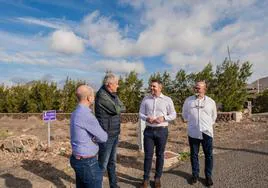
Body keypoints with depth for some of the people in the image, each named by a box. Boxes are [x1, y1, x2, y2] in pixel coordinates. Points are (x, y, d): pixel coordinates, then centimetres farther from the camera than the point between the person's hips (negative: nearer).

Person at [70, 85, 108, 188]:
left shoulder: (76, 112, 5)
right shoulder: (86, 115, -26)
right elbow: (103, 137, -17)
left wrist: (94, 136, -6)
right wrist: (96, 137, 4)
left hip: (78, 159, 9)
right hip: (87, 163, -9)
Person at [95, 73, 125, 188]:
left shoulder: (113, 95, 9)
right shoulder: (102, 95, -19)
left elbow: (123, 108, 6)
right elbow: (116, 110, -21)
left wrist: (117, 108, -13)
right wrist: (119, 107, -1)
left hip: (115, 134, 8)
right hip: (106, 135, -8)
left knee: (112, 162, 19)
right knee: (103, 164, 5)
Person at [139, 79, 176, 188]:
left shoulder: (167, 100, -3)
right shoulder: (145, 99, 3)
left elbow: (173, 115, 1)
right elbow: (141, 113, 6)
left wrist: (164, 118, -17)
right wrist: (146, 118, -15)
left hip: (162, 131, -1)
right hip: (149, 130, 1)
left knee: (160, 155, 12)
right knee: (148, 155, 6)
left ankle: (157, 178, 28)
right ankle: (146, 178, 21)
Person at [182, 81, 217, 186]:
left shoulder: (211, 102, 2)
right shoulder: (188, 100, 0)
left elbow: (214, 116, 18)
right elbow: (184, 114, 15)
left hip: (207, 132, 0)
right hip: (193, 133, 0)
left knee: (208, 155, 8)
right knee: (194, 155, 11)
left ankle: (208, 176, 25)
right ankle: (195, 174, 26)